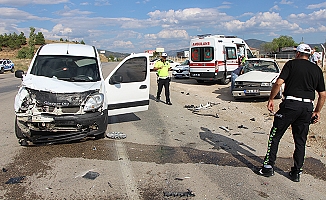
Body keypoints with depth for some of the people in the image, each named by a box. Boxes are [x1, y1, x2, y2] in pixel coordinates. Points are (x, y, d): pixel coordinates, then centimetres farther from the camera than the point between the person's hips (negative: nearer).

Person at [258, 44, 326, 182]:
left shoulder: (291, 64, 2)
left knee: (275, 136, 7)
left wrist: (271, 99, -2)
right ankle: (296, 173, 18)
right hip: (308, 107, 4)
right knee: (300, 141, 13)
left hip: (290, 104, -4)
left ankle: (268, 167, 9)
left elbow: (279, 83, -11)